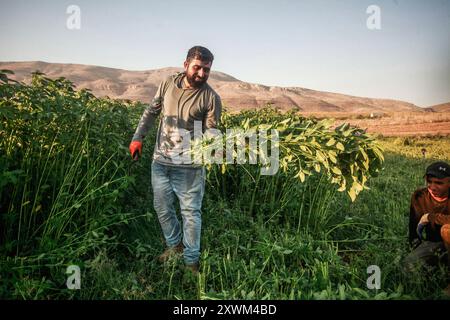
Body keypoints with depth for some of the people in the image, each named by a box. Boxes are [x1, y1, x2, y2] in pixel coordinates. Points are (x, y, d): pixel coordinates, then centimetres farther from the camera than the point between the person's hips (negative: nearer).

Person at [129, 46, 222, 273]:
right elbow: (151, 112, 12)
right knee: (162, 208, 18)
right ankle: (174, 245, 42)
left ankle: (191, 261, 24)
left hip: (188, 166, -4)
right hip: (160, 161, 5)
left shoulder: (211, 98, -10)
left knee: (191, 212, 6)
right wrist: (137, 137, 6)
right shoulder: (168, 84, 1)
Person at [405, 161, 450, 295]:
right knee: (410, 264, -15)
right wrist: (415, 243, 4)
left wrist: (430, 217, -33)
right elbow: (413, 222, 3)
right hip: (433, 241, 5)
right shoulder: (419, 196, -11)